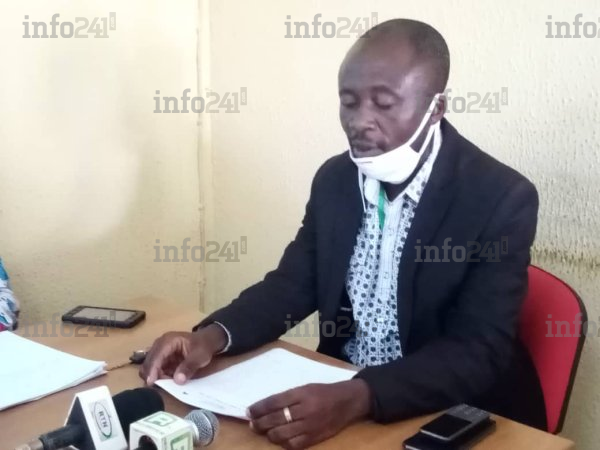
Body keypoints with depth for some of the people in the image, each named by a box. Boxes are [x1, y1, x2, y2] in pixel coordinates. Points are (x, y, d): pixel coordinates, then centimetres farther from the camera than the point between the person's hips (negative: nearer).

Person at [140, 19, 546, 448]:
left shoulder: (502, 198, -16)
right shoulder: (334, 178, -1)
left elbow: (479, 354, -22)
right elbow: (294, 283, 6)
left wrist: (356, 398, -36)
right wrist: (213, 335, -13)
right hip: (338, 394, 5)